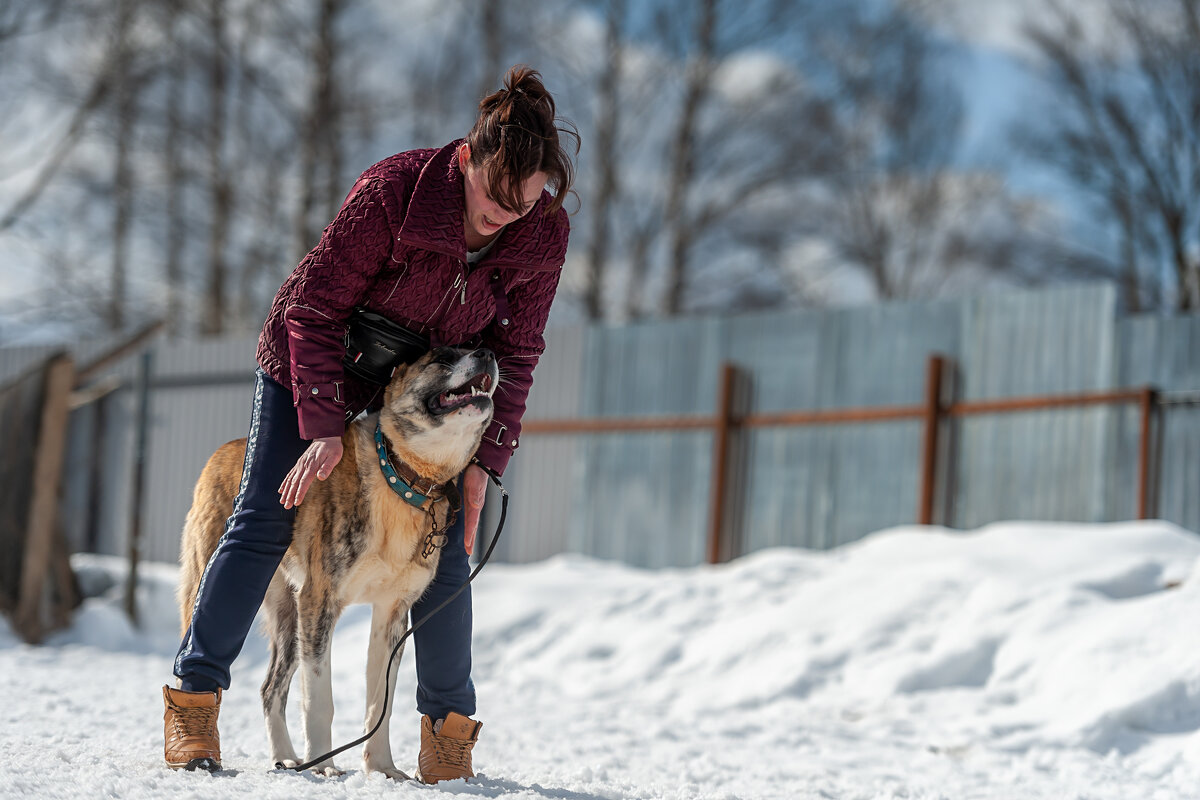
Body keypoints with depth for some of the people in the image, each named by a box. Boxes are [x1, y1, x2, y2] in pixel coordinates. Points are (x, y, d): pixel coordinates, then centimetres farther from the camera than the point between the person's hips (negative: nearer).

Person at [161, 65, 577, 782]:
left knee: (444, 547, -5)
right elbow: (316, 306, -24)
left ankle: (449, 726, 5)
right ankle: (194, 696, 2)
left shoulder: (544, 235, -20)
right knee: (266, 524, -6)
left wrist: (486, 460, -16)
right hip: (317, 360, -3)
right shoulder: (394, 190, -32)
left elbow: (514, 353, -9)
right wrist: (324, 427, -26)